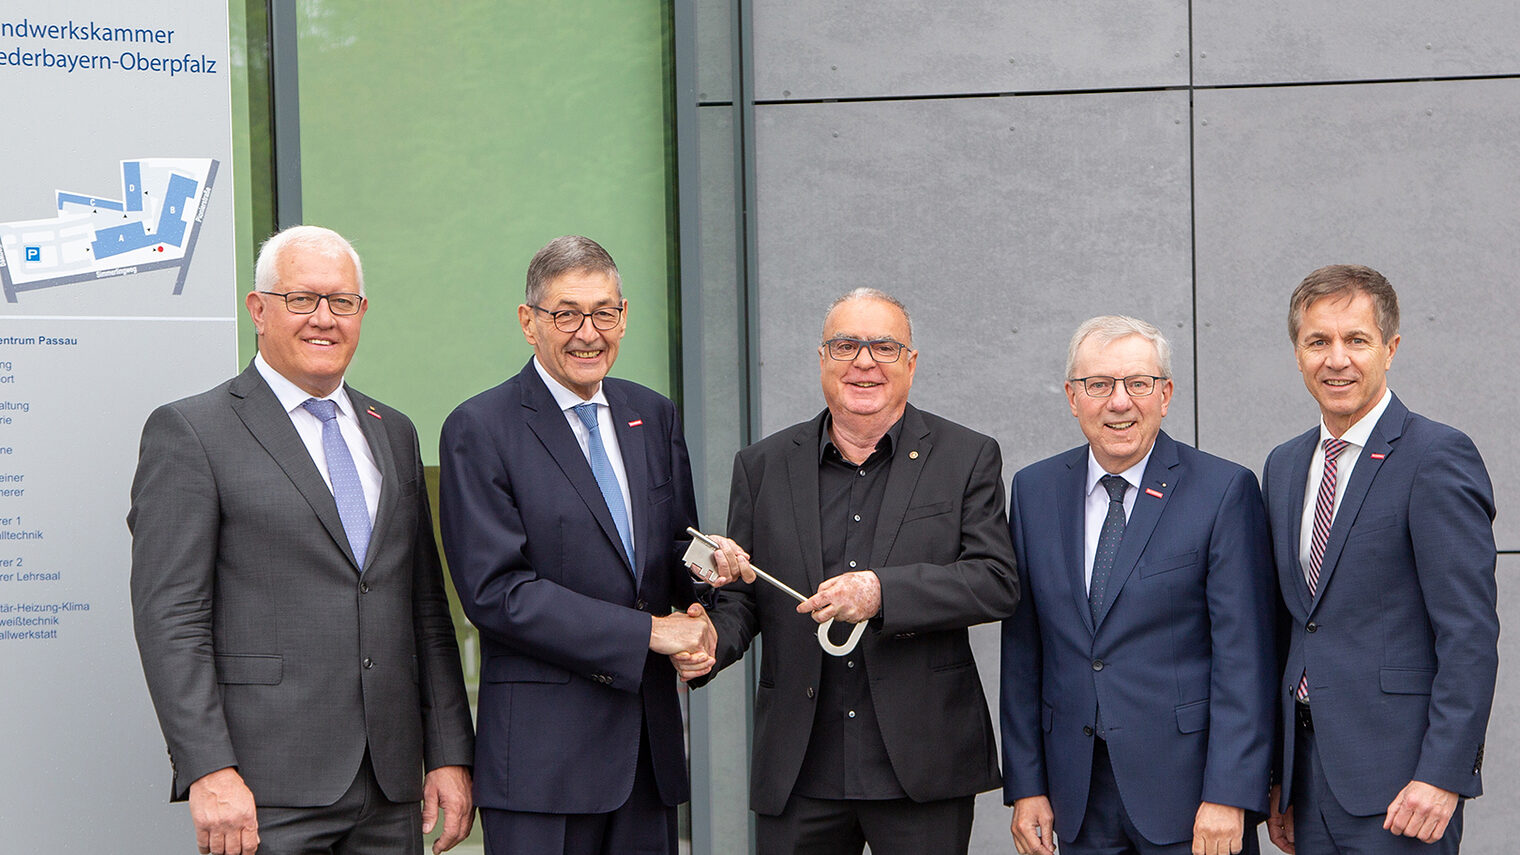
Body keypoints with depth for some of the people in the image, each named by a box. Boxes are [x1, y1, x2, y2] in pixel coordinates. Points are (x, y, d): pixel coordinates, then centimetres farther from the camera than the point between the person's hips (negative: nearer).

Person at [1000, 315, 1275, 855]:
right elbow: (1022, 651, 8)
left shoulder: (1225, 491, -6)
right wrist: (1025, 786, 3)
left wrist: (1227, 796, -15)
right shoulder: (1034, 490, 7)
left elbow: (1244, 654, -9)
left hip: (1187, 785, -3)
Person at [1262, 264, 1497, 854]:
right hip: (1309, 767, 6)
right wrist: (1279, 778, 15)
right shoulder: (1284, 466, 14)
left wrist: (1444, 776, -18)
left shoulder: (1438, 457, -9)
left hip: (1398, 777, -6)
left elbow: (1470, 634, -13)